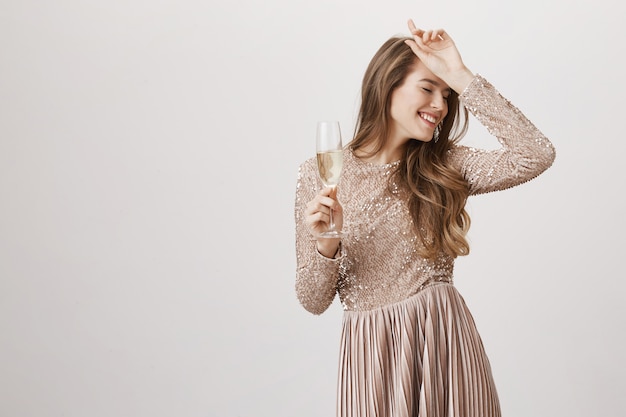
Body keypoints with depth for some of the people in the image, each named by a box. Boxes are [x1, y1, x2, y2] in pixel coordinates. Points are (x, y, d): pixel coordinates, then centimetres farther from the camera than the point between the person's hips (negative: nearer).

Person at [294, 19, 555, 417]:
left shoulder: (444, 166, 2)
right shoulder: (320, 173, -3)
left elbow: (536, 155, -15)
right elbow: (314, 302, -1)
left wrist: (460, 77, -13)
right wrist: (326, 246, -23)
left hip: (448, 338, 2)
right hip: (373, 349, -1)